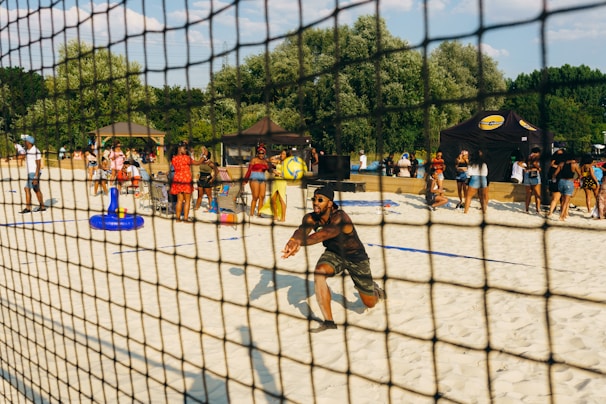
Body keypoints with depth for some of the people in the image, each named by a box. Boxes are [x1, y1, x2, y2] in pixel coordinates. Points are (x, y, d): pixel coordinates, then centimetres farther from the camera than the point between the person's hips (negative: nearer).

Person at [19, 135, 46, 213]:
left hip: (34, 173, -10)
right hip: (30, 173, 10)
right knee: (36, 190, 12)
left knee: (27, 189, -12)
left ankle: (28, 207, -9)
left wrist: (36, 177, -24)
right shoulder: (28, 151, 13)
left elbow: (38, 165, -20)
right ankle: (42, 206, 18)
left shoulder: (35, 151, -16)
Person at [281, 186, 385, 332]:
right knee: (319, 273, -32)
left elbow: (323, 234, -53)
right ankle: (328, 321, -21)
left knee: (370, 303, 6)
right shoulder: (311, 218, -19)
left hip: (356, 257, -3)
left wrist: (300, 243, -70)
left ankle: (375, 289, 46)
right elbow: (302, 230, -40)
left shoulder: (340, 218, -35)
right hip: (333, 254, 4)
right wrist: (293, 241, -65)